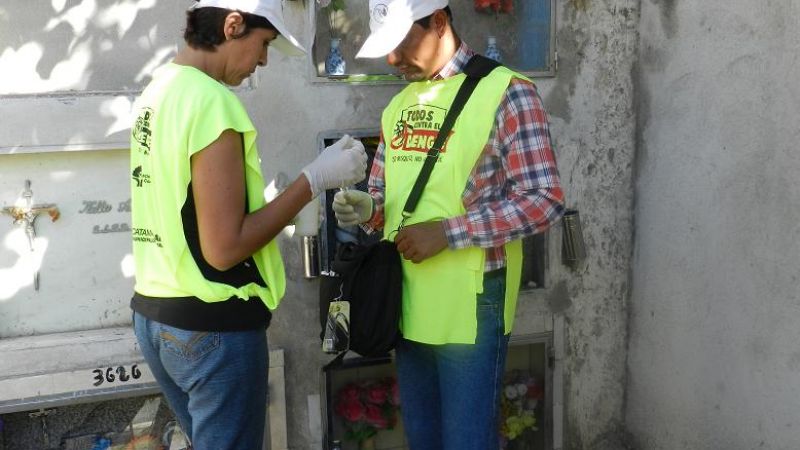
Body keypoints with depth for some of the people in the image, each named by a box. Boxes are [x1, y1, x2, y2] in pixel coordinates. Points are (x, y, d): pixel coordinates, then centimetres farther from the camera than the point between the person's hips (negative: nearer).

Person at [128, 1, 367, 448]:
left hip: (154, 313, 9)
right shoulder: (212, 100, -20)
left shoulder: (156, 92, 7)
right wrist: (315, 179, -16)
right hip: (212, 325, -9)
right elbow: (224, 248, -22)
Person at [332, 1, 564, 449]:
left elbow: (545, 199, -15)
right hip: (408, 304, 7)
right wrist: (366, 208, -4)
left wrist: (447, 232, -20)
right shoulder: (399, 104, 12)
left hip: (469, 309, -7)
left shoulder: (505, 91, -10)